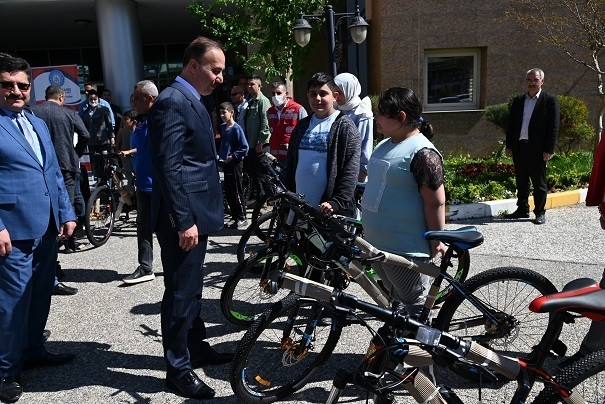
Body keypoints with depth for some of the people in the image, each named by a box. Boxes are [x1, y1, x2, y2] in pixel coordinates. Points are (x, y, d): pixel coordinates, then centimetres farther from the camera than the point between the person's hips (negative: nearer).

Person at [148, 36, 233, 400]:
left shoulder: (192, 101, 15)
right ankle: (178, 368, 16)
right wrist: (184, 221, -23)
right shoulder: (172, 102, -16)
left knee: (192, 287, 20)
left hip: (198, 213, 10)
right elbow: (168, 168, -22)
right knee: (180, 292, 2)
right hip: (184, 217, -10)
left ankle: (196, 347, 36)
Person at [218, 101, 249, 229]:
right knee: (228, 192, 12)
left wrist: (233, 156, -16)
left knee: (237, 192, 0)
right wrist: (220, 155, 12)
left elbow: (244, 148, -17)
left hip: (235, 164, -8)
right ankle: (235, 217, 23)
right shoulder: (223, 127, 7)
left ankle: (242, 218, 10)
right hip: (226, 164, 8)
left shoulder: (236, 128, -14)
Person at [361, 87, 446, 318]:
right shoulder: (384, 146, 10)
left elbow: (436, 202, -19)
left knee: (415, 308, 6)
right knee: (392, 301, 23)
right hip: (377, 245, 9)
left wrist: (437, 242, -15)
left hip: (406, 250, -9)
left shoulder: (422, 153, -19)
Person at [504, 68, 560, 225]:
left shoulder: (550, 100, -1)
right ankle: (522, 210, 23)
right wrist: (509, 146, 7)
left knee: (539, 183, 3)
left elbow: (553, 127, -5)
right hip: (519, 147, 5)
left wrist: (549, 150, -11)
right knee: (521, 182, 12)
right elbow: (511, 124, 14)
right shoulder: (518, 101, 12)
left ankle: (540, 212, 12)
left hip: (537, 149, -5)